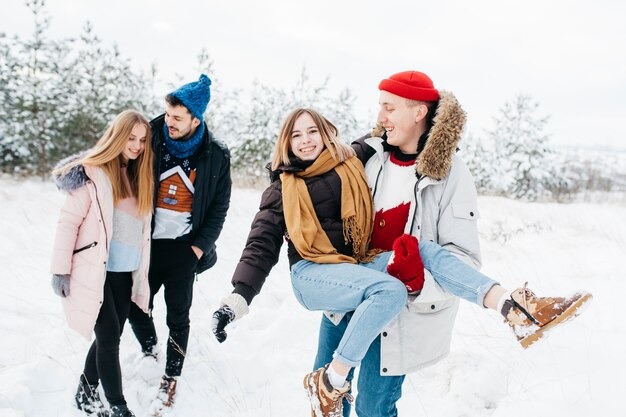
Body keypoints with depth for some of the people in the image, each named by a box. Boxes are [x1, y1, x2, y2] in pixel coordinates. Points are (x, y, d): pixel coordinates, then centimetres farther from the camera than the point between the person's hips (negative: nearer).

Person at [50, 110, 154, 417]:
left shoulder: (140, 176, 11)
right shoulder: (93, 172, -9)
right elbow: (68, 222, -10)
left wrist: (143, 271, 13)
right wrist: (61, 269, -12)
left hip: (127, 272, 6)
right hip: (95, 271, -6)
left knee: (110, 337, 13)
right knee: (109, 338, -3)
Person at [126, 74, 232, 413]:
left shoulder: (215, 156, -4)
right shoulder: (152, 140, -3)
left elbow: (219, 207, 2)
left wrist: (200, 246, -5)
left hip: (184, 247, -1)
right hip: (148, 242, 2)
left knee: (178, 316, 6)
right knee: (136, 308, 6)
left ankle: (171, 379, 23)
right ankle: (150, 353, 36)